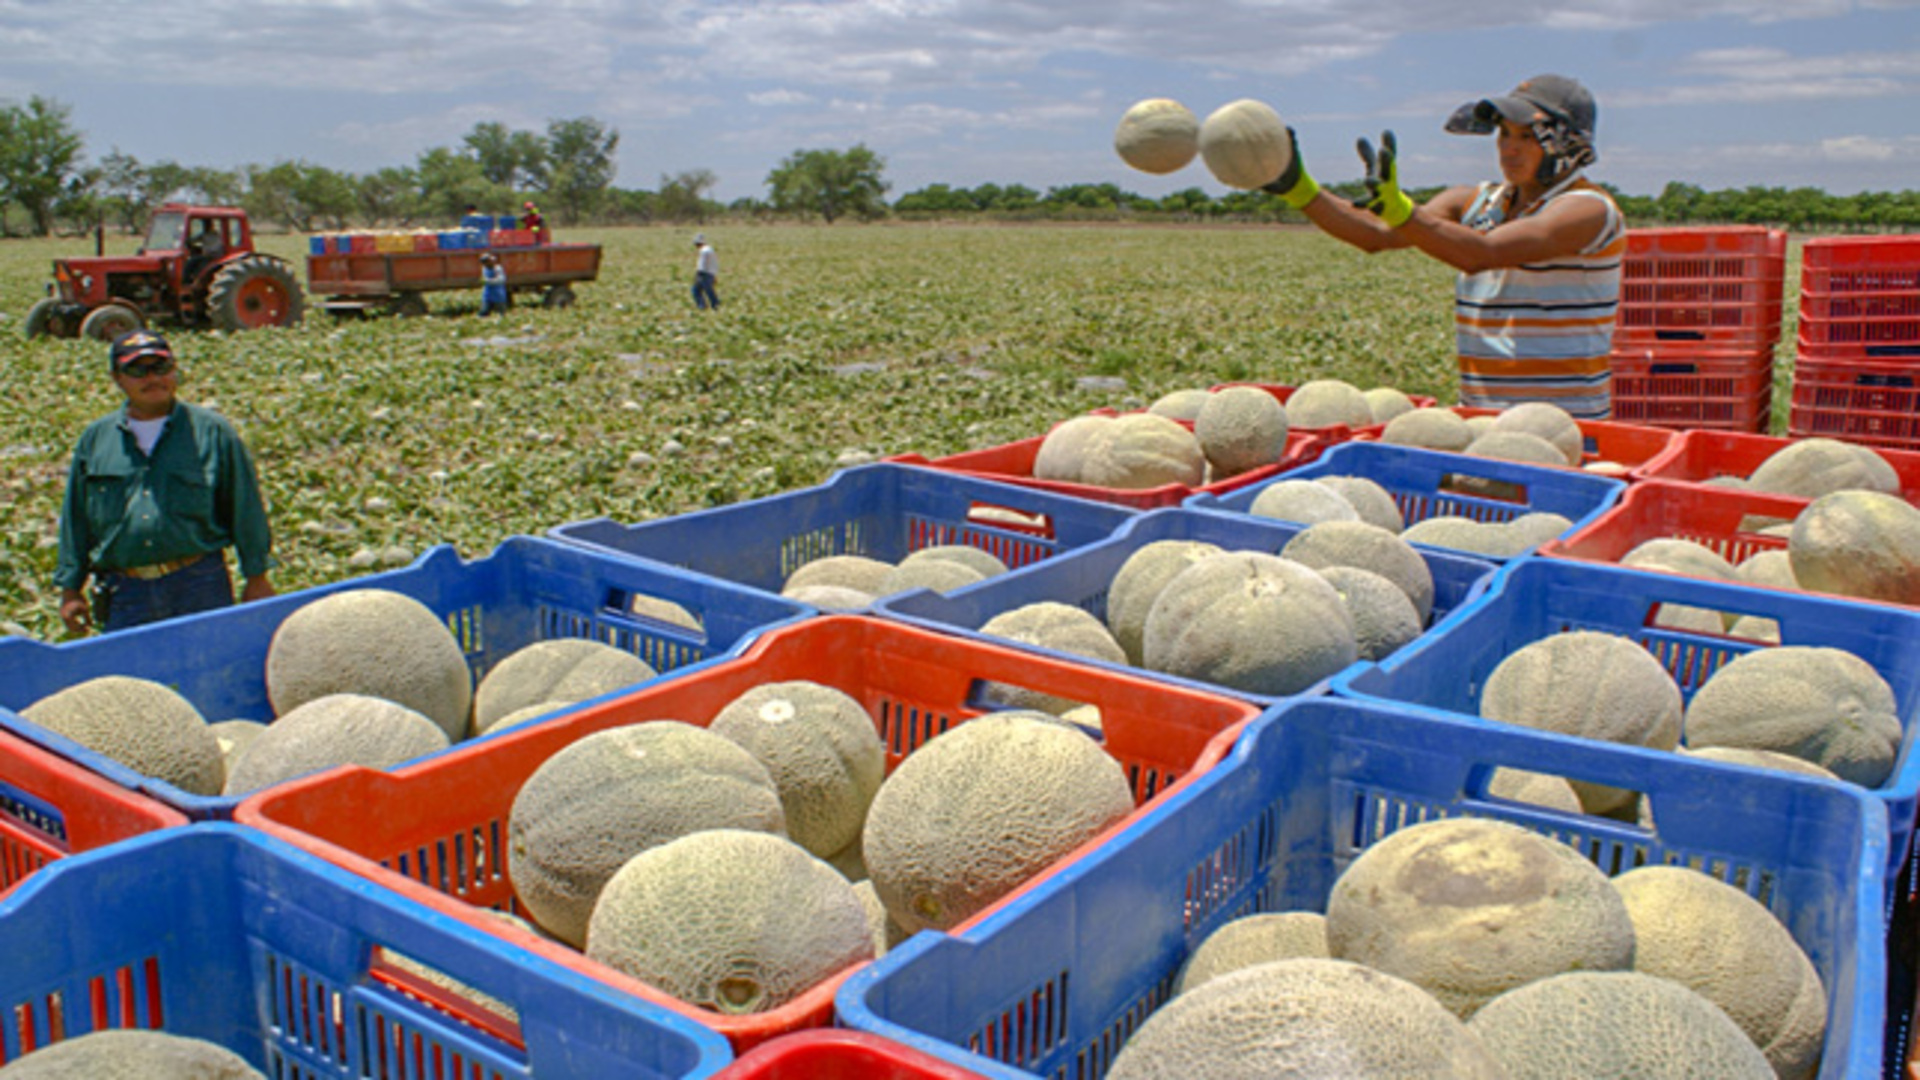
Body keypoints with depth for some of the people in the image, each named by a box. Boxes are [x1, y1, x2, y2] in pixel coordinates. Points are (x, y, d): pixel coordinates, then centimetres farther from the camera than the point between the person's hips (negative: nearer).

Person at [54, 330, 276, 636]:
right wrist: (70, 589, 13)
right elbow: (75, 518, 15)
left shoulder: (212, 432, 3)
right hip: (125, 595, 2)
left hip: (200, 587, -2)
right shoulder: (95, 439, 10)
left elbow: (244, 507, 4)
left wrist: (256, 577, 2)